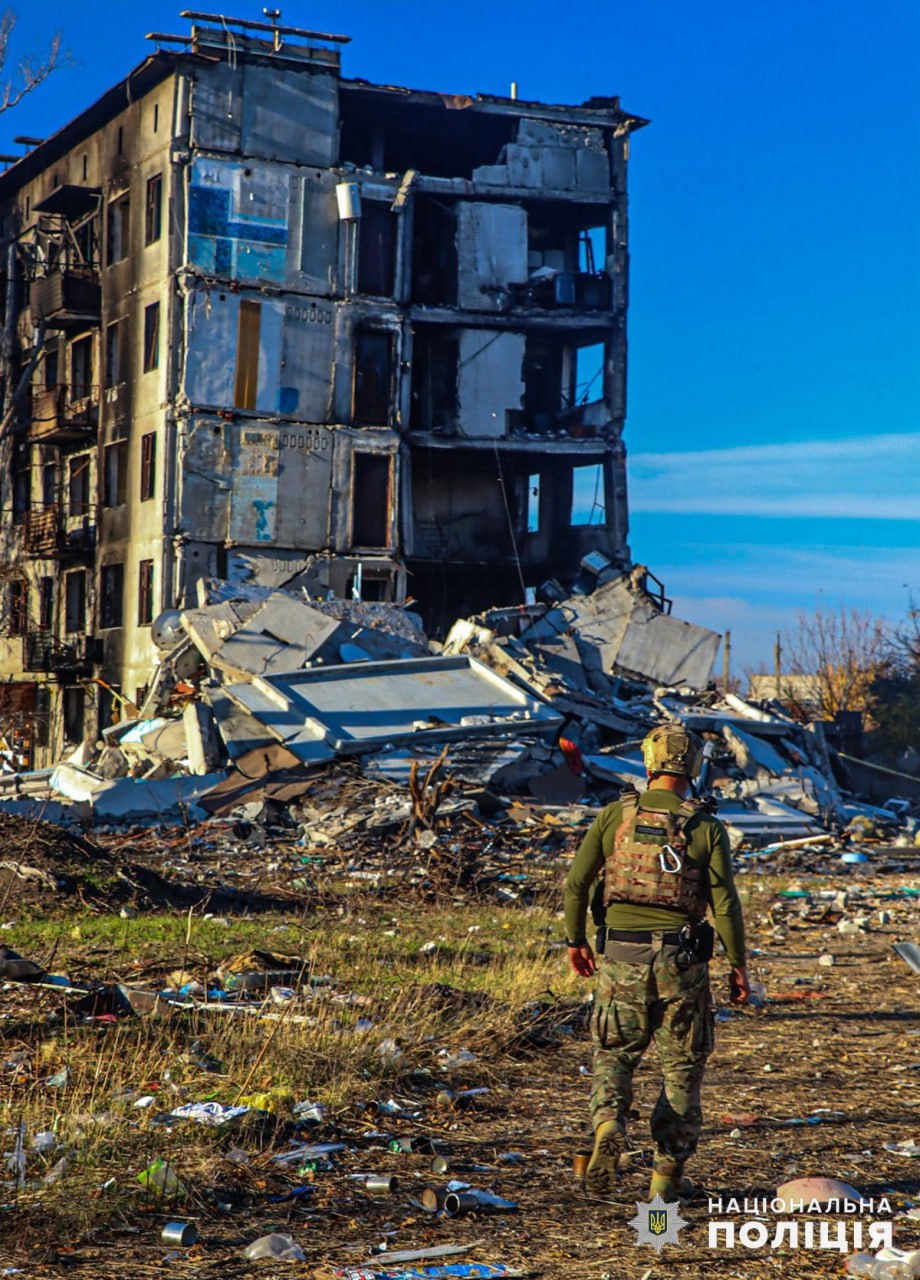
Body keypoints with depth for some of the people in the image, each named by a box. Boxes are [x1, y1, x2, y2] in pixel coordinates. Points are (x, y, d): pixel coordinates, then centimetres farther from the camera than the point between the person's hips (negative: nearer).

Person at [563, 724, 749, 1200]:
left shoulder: (614, 815, 0)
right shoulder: (707, 829, -4)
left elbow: (576, 882, 1)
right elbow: (725, 905, -6)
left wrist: (575, 939, 15)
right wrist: (739, 966, 5)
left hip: (622, 956, 1)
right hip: (681, 960, -1)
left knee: (614, 1055, 16)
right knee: (682, 1068, 13)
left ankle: (609, 1125, -13)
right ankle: (668, 1174, 14)